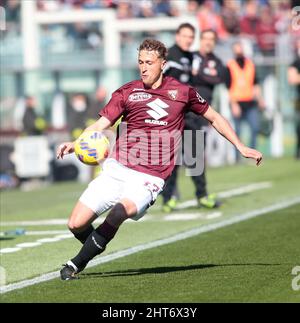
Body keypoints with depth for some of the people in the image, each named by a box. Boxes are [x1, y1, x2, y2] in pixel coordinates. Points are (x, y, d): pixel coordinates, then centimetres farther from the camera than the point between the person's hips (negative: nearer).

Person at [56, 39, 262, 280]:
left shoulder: (183, 92, 8)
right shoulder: (127, 92, 8)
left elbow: (214, 118, 22)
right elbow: (100, 126, 1)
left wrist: (241, 147, 20)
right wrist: (74, 144, -17)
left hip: (149, 177, -2)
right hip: (117, 169, 2)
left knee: (121, 210, -32)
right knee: (76, 224, -7)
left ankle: (77, 264, -18)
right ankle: (95, 246, 28)